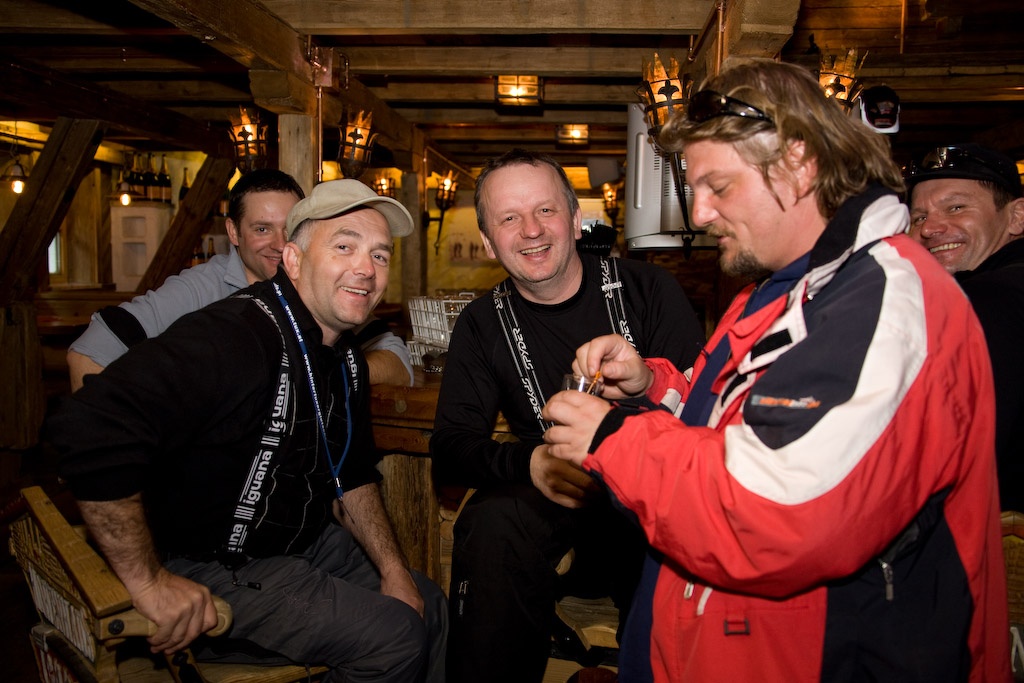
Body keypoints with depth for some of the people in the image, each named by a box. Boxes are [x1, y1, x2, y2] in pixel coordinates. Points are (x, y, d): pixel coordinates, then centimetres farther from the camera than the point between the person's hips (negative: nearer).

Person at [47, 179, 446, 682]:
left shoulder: (346, 360, 3)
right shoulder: (232, 338, -28)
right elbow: (88, 432, -38)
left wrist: (392, 568, 4)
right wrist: (148, 581, -31)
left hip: (305, 543, 9)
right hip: (208, 572, -9)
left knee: (434, 611, 10)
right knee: (393, 636, -17)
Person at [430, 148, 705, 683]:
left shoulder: (648, 289, -4)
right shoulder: (482, 325, 2)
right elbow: (450, 448, -4)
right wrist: (527, 463, -25)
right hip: (550, 495, 1)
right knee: (492, 524, -29)